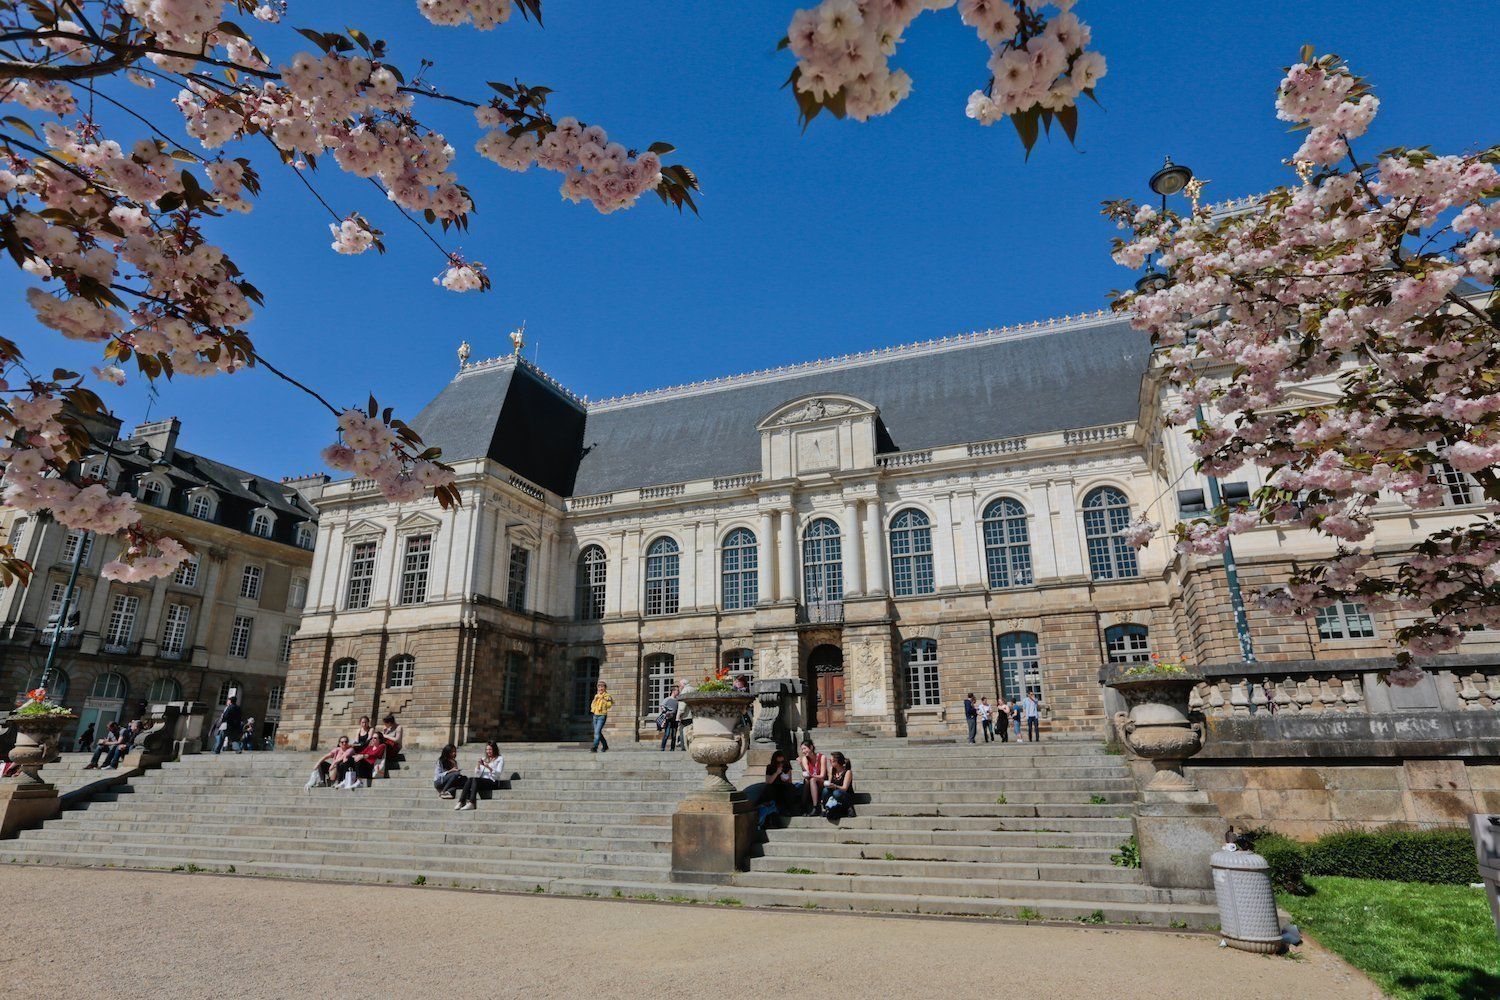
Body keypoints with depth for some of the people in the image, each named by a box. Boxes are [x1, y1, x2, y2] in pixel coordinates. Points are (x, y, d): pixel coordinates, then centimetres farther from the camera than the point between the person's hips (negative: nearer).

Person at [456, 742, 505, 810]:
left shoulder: (500, 759, 11)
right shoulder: (484, 759, 26)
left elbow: (498, 774, -4)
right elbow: (478, 775, 17)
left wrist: (488, 767, -17)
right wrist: (478, 765, 0)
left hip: (493, 782, -4)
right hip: (482, 781, 4)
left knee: (474, 779, -31)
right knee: (470, 779, -27)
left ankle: (471, 803, -42)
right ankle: (461, 802, -37)